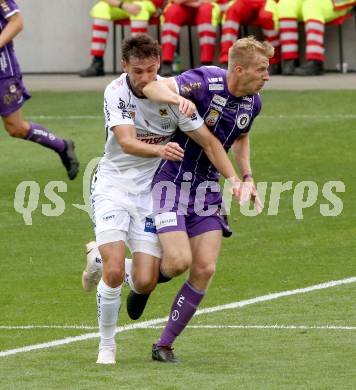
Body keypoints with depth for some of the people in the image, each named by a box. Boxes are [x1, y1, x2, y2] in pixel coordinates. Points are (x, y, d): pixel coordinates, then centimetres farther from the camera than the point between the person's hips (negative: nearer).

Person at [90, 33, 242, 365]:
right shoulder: (115, 92, -14)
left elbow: (209, 141, -7)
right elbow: (126, 142, -28)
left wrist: (233, 179, -20)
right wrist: (160, 150, -48)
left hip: (150, 191, 2)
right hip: (113, 185, -2)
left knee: (145, 283, -6)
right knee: (114, 272, -18)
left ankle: (101, 259, 28)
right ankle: (106, 345, 3)